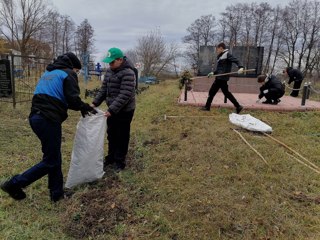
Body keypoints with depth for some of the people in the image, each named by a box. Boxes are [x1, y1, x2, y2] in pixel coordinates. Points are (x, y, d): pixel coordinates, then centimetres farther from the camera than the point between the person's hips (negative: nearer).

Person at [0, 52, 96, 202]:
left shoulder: (48, 73, 25)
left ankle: (57, 193, 24)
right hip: (48, 120, -9)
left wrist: (81, 106, 23)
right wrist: (85, 107, 9)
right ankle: (14, 184, 8)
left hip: (36, 117, 9)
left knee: (53, 157, 16)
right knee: (51, 161, 3)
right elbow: (73, 100, -12)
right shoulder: (68, 74, -1)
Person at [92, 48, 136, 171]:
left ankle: (119, 161, 20)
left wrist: (112, 110, -29)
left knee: (122, 136, 5)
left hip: (124, 111, -8)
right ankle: (111, 157, 35)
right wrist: (95, 103, 0)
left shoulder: (128, 73, -20)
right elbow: (103, 89, 11)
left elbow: (125, 95, -26)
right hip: (112, 109, 8)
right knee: (111, 134, 18)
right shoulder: (109, 71, 6)